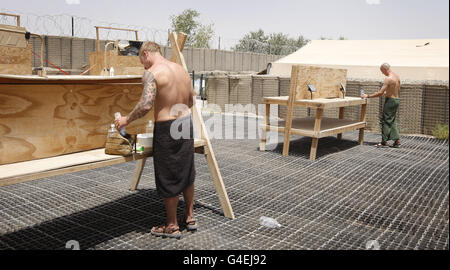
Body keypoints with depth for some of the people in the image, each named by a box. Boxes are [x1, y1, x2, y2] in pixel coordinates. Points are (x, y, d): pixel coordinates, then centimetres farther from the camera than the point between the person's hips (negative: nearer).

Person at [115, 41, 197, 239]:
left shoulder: (152, 73, -13)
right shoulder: (181, 69, 11)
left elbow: (146, 105, -24)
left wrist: (127, 119, -10)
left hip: (166, 128, -7)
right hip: (186, 123, 8)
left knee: (168, 178, 5)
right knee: (186, 173, 19)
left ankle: (172, 226, 18)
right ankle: (189, 217, 32)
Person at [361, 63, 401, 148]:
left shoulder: (388, 79, -19)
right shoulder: (397, 77, 8)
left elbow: (380, 93, -21)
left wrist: (368, 96, -16)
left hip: (390, 100, -8)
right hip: (397, 99, 8)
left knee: (386, 121, -1)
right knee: (392, 121, 15)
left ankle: (384, 141, 4)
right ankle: (397, 140, 13)